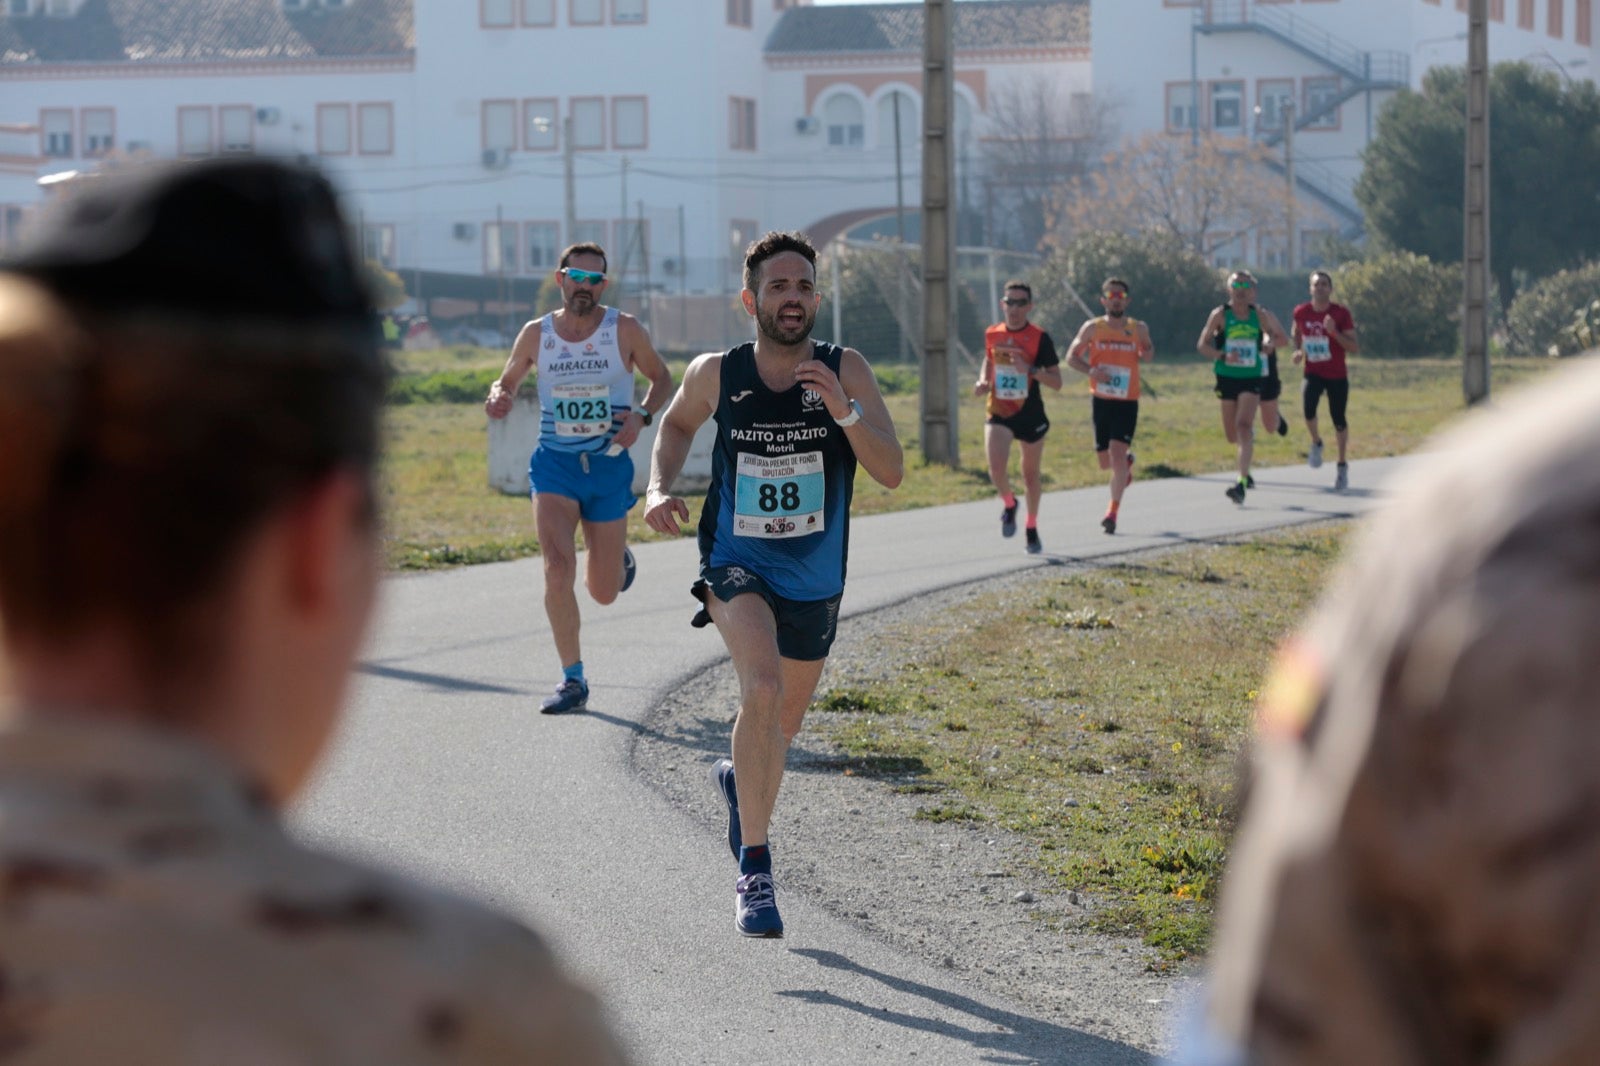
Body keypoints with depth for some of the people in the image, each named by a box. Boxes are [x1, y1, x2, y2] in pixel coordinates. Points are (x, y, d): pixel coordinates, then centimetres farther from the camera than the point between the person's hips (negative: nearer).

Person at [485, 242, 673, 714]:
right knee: (557, 569, -20)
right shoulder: (536, 334, -1)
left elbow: (661, 378, 8)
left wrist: (642, 415, -11)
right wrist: (500, 398, -10)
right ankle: (573, 680, -8)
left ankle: (619, 561, 46)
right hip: (554, 463, 0)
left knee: (603, 592, 6)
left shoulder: (625, 330, -5)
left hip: (609, 467, 0)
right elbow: (507, 381, 14)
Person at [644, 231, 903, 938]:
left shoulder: (846, 372, -10)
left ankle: (740, 780, 56)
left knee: (784, 720, 20)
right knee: (762, 687, -29)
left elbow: (891, 473, -16)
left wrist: (844, 411, -31)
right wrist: (660, 486, -2)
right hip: (736, 564, -2)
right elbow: (677, 423, 14)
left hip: (814, 580, 3)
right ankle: (754, 869, -23)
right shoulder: (716, 375, -8)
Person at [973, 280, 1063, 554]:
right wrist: (983, 381, 2)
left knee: (1030, 474, 12)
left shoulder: (1040, 339, -9)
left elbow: (1056, 382, -9)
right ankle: (1009, 505, 13)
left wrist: (1030, 369, -25)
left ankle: (1032, 529, 33)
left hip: (1030, 415, -1)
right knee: (996, 469, -20)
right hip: (998, 414, 1)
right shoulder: (992, 334, 1)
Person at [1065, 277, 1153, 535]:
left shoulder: (1139, 329, 2)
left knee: (1117, 454, -16)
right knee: (1105, 462, 9)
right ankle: (1127, 462, 45)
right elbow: (1071, 356, 3)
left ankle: (1113, 511, -7)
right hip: (1100, 400, 2)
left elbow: (1148, 352, 20)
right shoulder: (1092, 328, -1)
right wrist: (1090, 371, -17)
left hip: (1127, 402, -2)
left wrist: (1147, 354, -6)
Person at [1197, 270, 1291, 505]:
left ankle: (1242, 483, -24)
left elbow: (1283, 338, 15)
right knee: (1232, 436, 8)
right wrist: (1222, 356, -20)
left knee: (1243, 425, -20)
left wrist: (1271, 343, -7)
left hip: (1252, 378, -1)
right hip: (1227, 378, 1)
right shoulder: (1220, 315, -3)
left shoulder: (1260, 315, 1)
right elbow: (1202, 345, -3)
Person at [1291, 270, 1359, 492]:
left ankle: (1343, 466, 25)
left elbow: (1355, 347, -13)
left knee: (1338, 421, 6)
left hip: (1337, 375, -1)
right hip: (1313, 373, 1)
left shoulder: (1341, 313, -11)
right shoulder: (1301, 312, -3)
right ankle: (1316, 444, 5)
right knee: (1308, 409, -26)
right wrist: (1298, 350, 1)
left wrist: (1334, 332, -27)